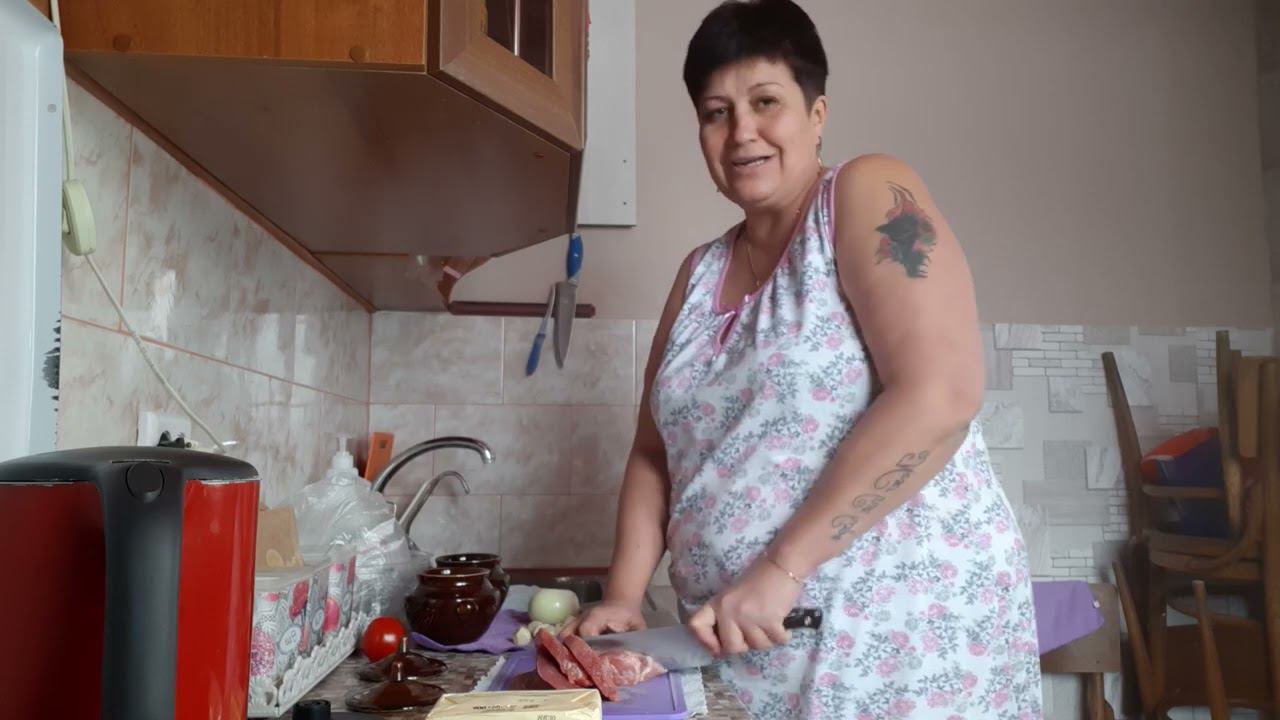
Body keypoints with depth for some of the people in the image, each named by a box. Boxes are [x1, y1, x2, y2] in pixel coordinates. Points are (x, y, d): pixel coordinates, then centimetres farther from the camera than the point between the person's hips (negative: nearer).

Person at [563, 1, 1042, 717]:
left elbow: (940, 395, -20)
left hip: (908, 633, -5)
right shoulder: (701, 273, 10)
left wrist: (781, 567, -22)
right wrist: (623, 596, -2)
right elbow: (656, 454, 12)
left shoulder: (870, 198, -8)